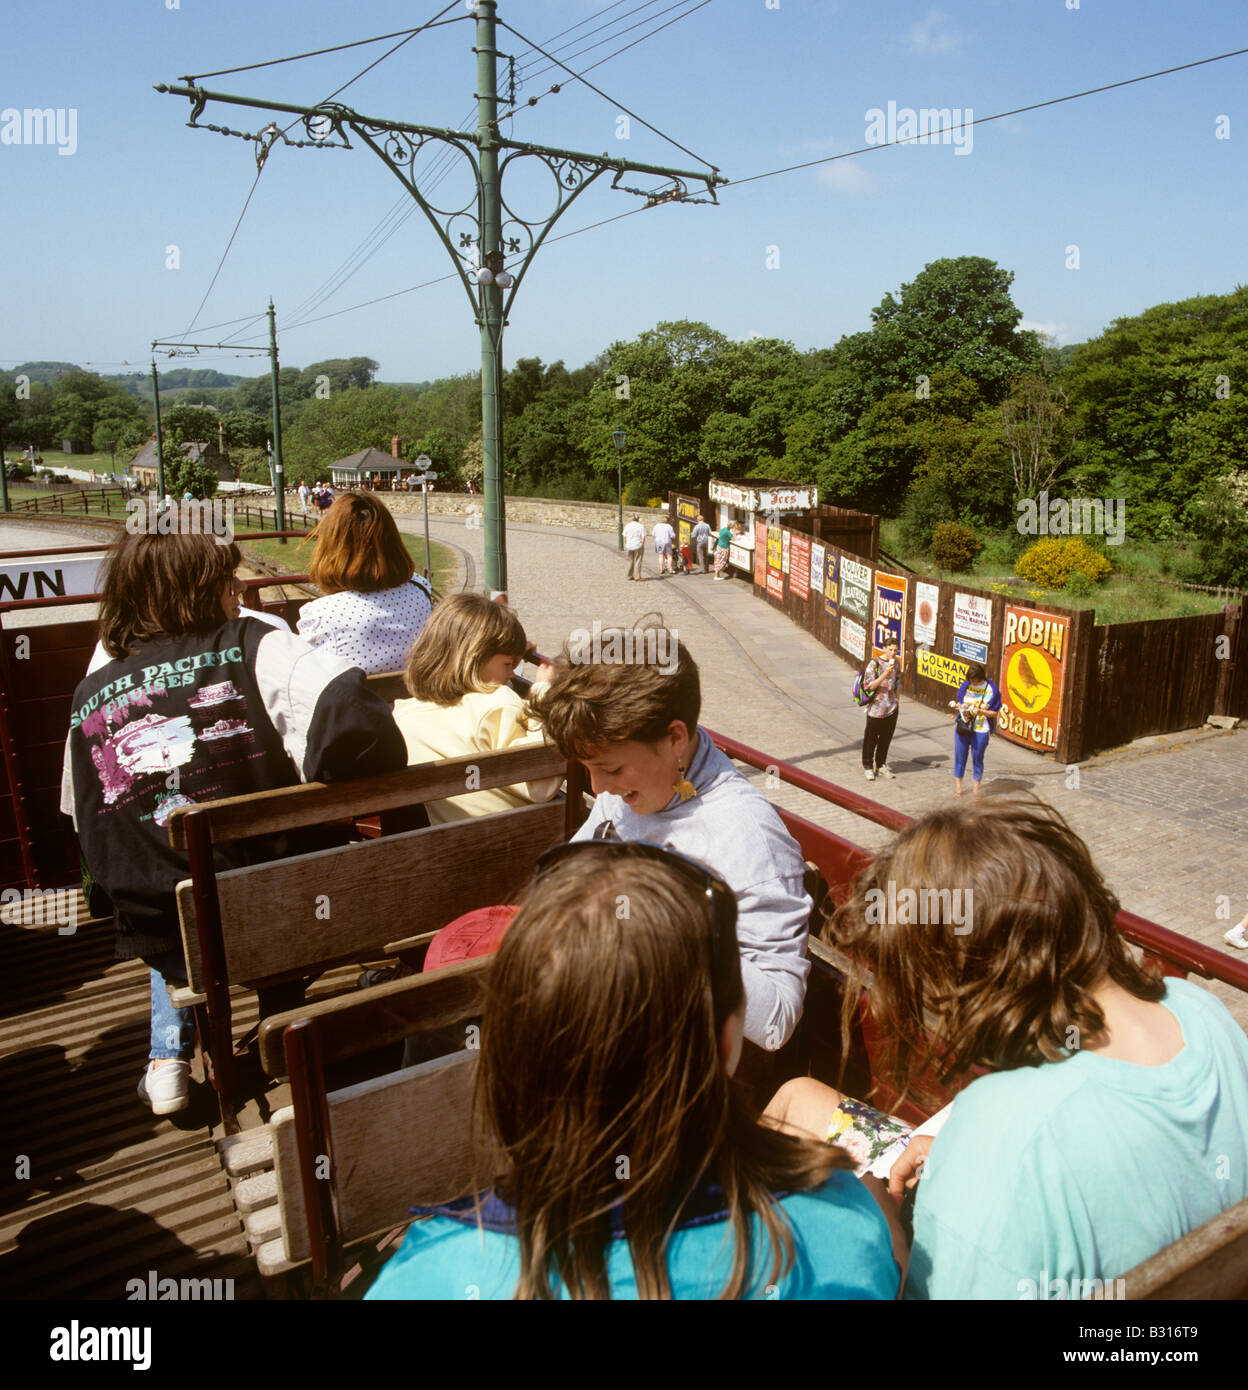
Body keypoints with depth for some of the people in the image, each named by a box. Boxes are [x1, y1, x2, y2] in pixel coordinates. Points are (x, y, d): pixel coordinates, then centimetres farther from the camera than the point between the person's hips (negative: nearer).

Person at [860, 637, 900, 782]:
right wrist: (885, 674, -27)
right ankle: (868, 767, 18)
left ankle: (881, 766, 28)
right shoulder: (874, 663, -15)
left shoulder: (896, 663, 4)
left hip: (891, 709, 6)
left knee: (886, 738, 14)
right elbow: (868, 686, -18)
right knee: (871, 739, 5)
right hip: (876, 708, -6)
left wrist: (895, 698, 14)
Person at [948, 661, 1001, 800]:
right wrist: (956, 705, -11)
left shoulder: (992, 690, -7)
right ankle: (958, 784, 24)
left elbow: (994, 713, -4)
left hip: (980, 731, -3)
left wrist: (981, 711, -20)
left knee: (977, 758, 7)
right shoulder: (965, 685, 2)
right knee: (960, 755, 9)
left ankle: (976, 788, 22)